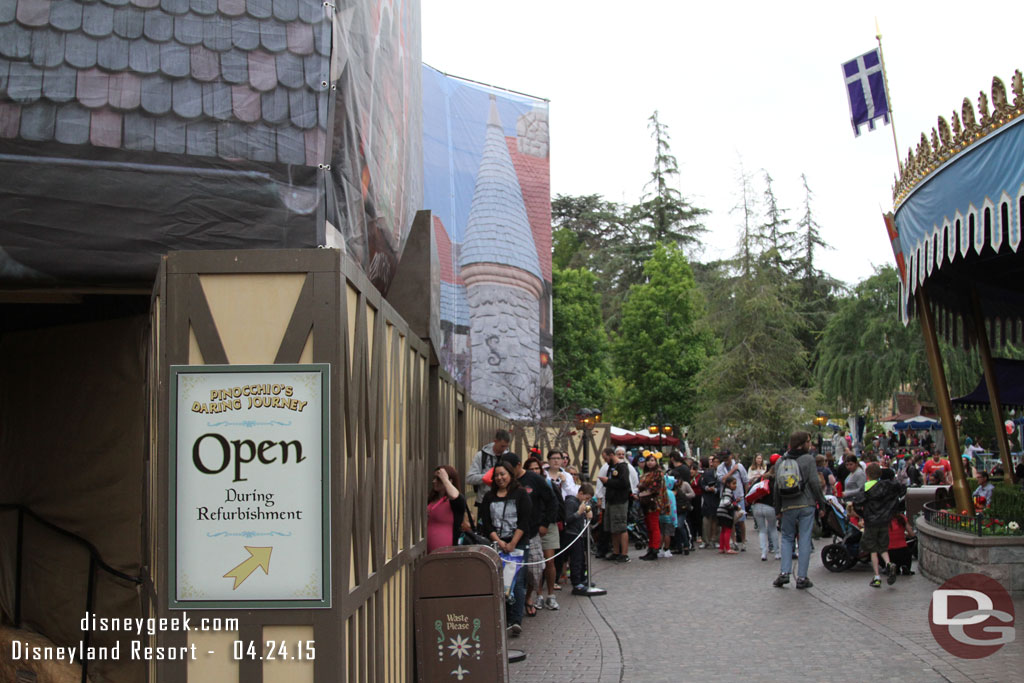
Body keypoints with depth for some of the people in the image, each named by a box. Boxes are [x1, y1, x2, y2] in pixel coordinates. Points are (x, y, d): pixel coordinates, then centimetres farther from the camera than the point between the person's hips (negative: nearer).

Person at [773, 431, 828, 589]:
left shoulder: (780, 461, 9)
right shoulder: (808, 459, -5)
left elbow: (776, 487, 9)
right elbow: (814, 483, -9)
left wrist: (778, 509, 16)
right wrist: (822, 502, 1)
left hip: (788, 507, 3)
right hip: (806, 505, -3)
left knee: (787, 538, 13)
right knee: (805, 539, 1)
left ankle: (784, 572, -1)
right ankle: (802, 577, 0)